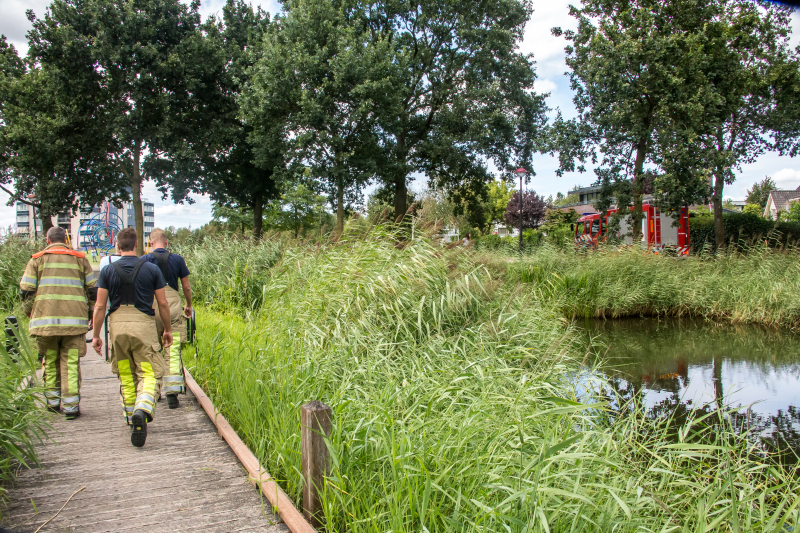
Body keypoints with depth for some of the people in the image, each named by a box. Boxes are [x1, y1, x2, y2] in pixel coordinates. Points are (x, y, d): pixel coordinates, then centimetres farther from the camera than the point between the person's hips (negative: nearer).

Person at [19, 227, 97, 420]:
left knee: (50, 363, 14)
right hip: (74, 320, 0)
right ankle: (71, 406, -2)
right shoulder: (80, 258, 10)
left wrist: (30, 313, 19)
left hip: (45, 320, 1)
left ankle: (53, 403, 21)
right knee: (71, 363, 1)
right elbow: (93, 288, 9)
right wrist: (91, 314, 20)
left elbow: (26, 290, 4)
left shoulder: (37, 259, 8)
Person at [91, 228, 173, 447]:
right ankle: (142, 410, -26)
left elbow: (100, 306, 1)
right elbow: (163, 303, 3)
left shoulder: (108, 271, 3)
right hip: (143, 324, -2)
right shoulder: (151, 269, 1)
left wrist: (96, 335, 9)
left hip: (118, 324, 2)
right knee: (147, 374, 0)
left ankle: (133, 420, 23)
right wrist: (168, 329, 15)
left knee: (126, 376, 14)